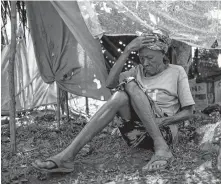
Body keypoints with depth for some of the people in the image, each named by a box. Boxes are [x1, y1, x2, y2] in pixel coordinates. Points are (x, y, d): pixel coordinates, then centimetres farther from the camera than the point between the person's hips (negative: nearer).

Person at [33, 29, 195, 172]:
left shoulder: (177, 72, 7)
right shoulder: (138, 71, 16)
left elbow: (188, 112, 4)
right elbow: (110, 83, -3)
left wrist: (163, 121, -14)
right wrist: (127, 51, -10)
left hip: (164, 131, -3)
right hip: (138, 134, 4)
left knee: (131, 84, -23)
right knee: (120, 97, -29)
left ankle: (161, 147, -33)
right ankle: (67, 156, -38)